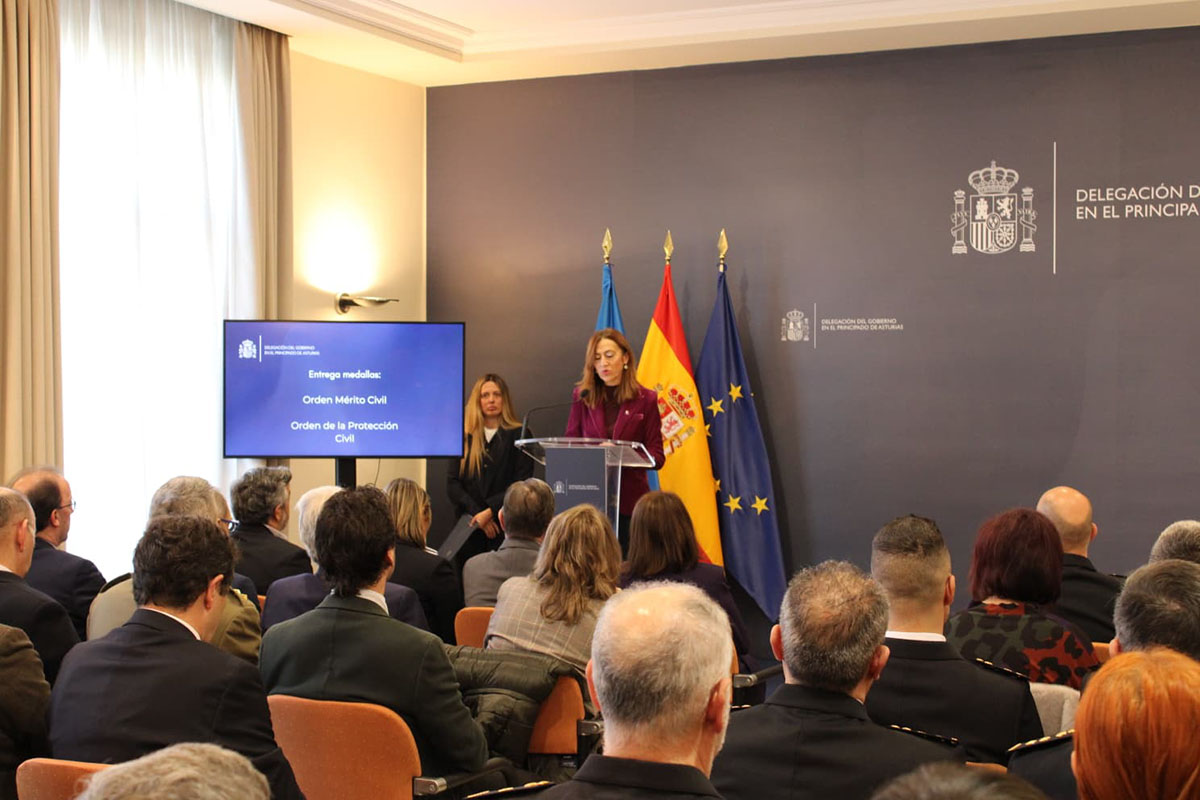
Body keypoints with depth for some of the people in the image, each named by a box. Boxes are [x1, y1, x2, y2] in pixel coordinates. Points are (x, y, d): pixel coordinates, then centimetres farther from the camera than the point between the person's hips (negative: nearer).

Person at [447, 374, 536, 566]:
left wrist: (490, 512, -12)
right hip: (469, 526, 2)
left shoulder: (519, 435, 3)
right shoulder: (464, 437, 10)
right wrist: (476, 513, -8)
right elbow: (452, 484, 5)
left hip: (504, 524, -2)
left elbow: (522, 484, -3)